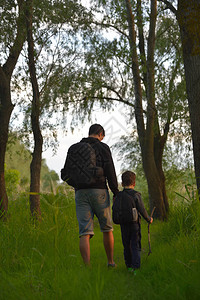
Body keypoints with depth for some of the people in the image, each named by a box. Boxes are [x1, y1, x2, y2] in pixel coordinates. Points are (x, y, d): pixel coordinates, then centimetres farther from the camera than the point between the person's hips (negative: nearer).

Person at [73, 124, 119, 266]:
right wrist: (115, 191, -3)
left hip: (80, 192, 3)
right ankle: (111, 262, 25)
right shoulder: (102, 147, 2)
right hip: (98, 191, -3)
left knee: (85, 233, -3)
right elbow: (110, 170, -7)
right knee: (107, 229, 14)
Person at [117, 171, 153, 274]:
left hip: (123, 225, 3)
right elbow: (142, 210, -8)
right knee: (135, 246, 0)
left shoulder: (118, 196, 0)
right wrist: (148, 219, 8)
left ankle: (129, 265, 22)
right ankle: (135, 266, -12)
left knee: (126, 246, 14)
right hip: (135, 224, -3)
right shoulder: (136, 195, -9)